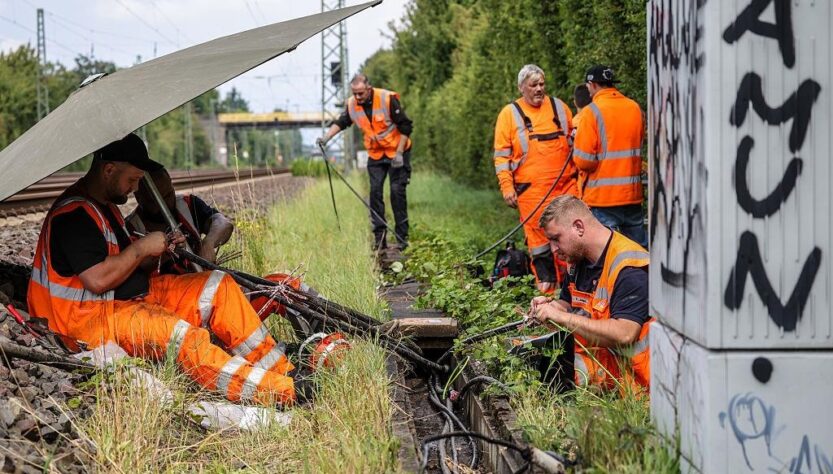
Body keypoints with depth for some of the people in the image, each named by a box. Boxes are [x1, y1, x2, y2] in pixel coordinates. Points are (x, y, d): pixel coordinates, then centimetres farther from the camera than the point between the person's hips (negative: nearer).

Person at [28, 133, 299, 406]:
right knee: (181, 337, -32)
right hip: (88, 318, -10)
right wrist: (141, 247, -14)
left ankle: (281, 370, -7)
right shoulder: (74, 215, -18)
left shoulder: (104, 206, 16)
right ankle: (280, 394, -37)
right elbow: (97, 280, -26)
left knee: (218, 287, -1)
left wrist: (157, 251, 1)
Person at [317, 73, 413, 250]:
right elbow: (341, 123, 12)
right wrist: (326, 137, -4)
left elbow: (405, 127, -16)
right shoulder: (352, 105, -6)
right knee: (375, 191, -2)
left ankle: (402, 237, -3)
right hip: (375, 154, 5)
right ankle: (379, 238, 2)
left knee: (397, 191, -8)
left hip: (397, 152, -5)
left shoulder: (388, 99, -21)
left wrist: (399, 154, -19)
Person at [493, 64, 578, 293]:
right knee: (538, 234, -1)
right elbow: (501, 155, 1)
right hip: (531, 189, -3)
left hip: (566, 185, 3)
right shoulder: (509, 114, 3)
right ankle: (545, 281, 7)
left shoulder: (559, 107, 12)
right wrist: (507, 187, -5)